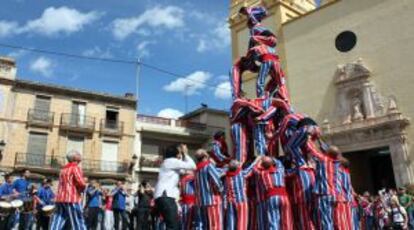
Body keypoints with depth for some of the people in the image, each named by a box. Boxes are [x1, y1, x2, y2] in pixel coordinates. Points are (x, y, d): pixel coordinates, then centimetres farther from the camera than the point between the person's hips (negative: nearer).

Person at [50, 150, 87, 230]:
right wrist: (82, 188, 5)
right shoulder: (76, 168, -4)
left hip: (60, 199, 7)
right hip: (72, 200, -7)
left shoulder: (63, 169, 19)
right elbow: (81, 183, -17)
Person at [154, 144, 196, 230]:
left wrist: (183, 156, 25)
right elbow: (192, 166, -6)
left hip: (164, 197, 10)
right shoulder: (171, 161, -2)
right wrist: (185, 154, 7)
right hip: (165, 197, -10)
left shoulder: (168, 163, 27)